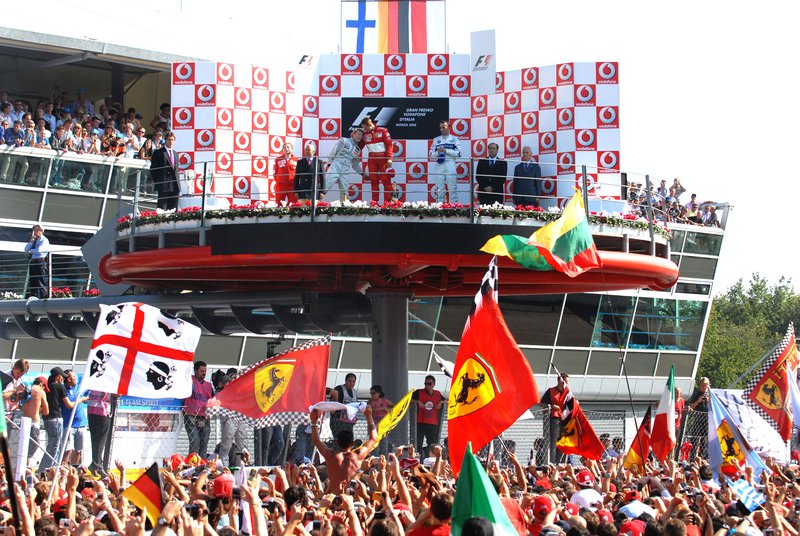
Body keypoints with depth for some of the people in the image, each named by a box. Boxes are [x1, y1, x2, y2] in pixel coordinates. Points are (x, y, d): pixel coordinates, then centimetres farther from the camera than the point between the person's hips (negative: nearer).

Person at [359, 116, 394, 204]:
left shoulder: (382, 131, -3)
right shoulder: (365, 134, 10)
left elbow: (389, 145, -5)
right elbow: (359, 146, 14)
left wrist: (389, 158, -13)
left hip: (383, 158, -4)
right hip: (371, 159, 4)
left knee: (386, 180, -5)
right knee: (373, 181, 3)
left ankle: (387, 201, -5)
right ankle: (374, 201, 7)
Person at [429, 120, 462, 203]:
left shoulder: (454, 139, 8)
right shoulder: (436, 140, 15)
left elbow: (458, 153, -2)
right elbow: (431, 154, 12)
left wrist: (446, 151, -10)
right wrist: (438, 152, -8)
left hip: (450, 166, -2)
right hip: (439, 166, 2)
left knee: (452, 188, -6)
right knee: (439, 189, 1)